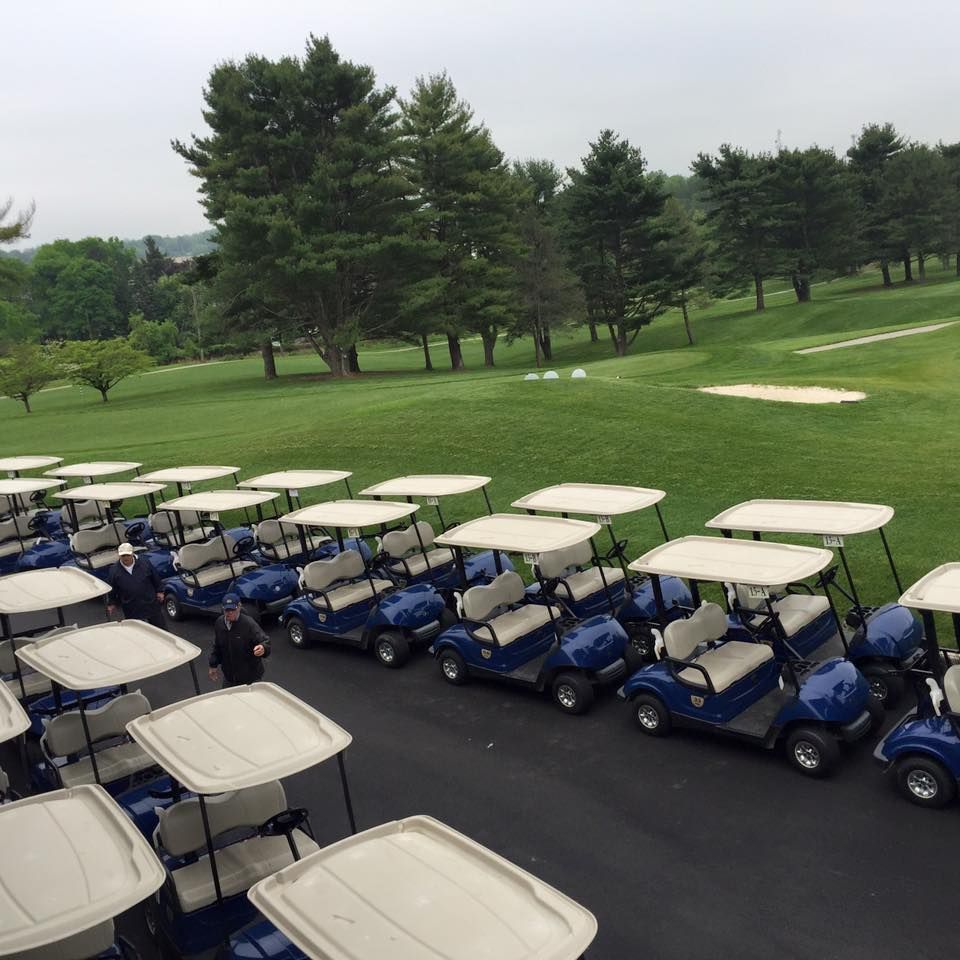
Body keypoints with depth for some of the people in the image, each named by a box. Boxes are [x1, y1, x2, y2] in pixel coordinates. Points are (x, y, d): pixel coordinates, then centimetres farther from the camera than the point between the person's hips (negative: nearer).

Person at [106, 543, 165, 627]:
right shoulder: (115, 571, -7)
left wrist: (160, 591, 8)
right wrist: (111, 604, 9)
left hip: (151, 603, 1)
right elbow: (112, 590, 5)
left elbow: (155, 578, 5)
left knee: (160, 626, 10)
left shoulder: (144, 563, -7)